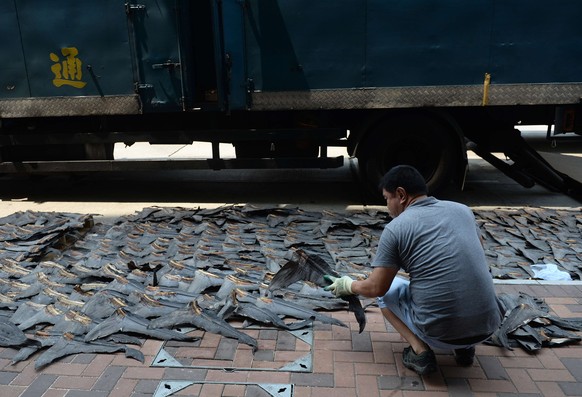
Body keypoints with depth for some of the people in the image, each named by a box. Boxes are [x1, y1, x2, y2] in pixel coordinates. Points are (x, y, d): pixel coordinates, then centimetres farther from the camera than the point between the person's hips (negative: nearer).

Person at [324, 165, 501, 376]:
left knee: (387, 290, 20)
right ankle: (464, 347, 17)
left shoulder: (396, 228, -7)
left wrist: (348, 285, 18)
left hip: (440, 332, -4)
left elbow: (376, 288, -2)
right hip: (488, 326, 5)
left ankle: (420, 351, 4)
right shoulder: (462, 209, 7)